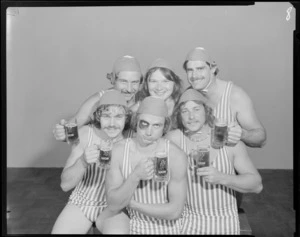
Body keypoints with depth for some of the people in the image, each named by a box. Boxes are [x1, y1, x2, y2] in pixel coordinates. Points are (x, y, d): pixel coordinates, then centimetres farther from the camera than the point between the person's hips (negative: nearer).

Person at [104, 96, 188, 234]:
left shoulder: (176, 156, -16)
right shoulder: (118, 151, -11)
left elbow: (175, 211, -14)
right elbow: (113, 205, -12)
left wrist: (132, 204, -12)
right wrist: (135, 176, -27)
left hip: (167, 229, -1)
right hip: (134, 227, 1)